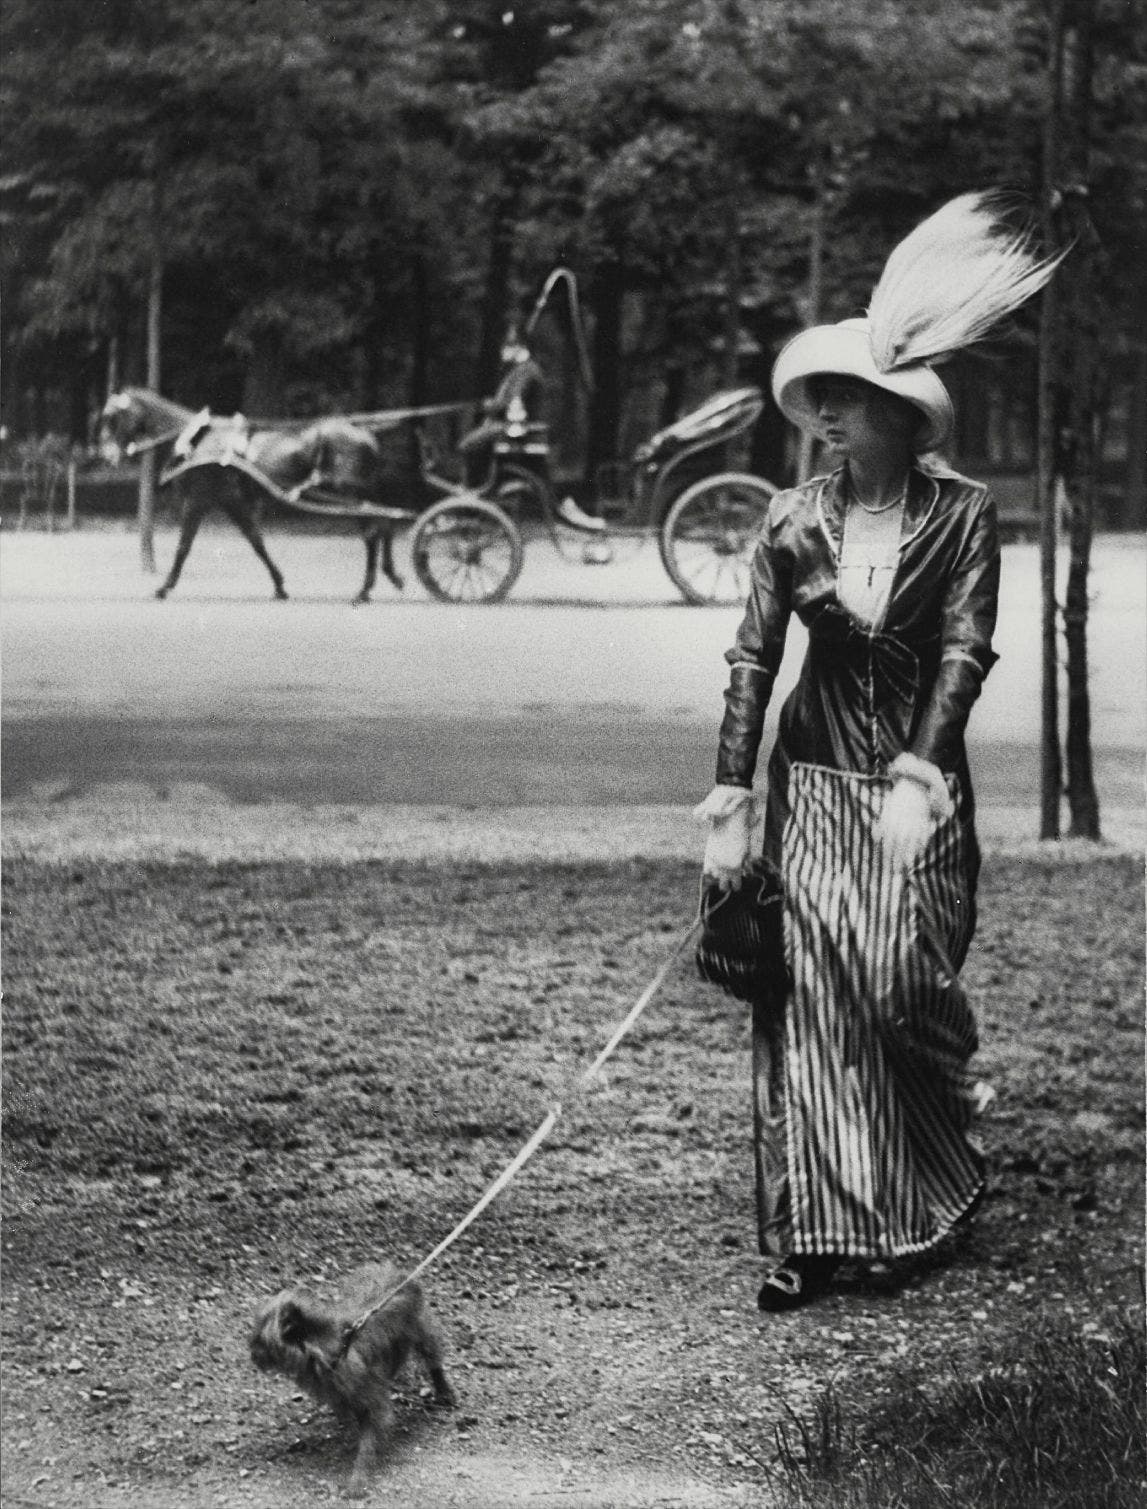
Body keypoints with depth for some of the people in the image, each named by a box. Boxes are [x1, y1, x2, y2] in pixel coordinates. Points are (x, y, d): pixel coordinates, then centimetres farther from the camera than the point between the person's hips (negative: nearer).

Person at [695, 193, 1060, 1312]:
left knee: (902, 987, -5)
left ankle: (947, 1179, 23)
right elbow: (752, 660, 1)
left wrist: (918, 777, -19)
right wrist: (730, 806, -4)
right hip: (812, 778, 2)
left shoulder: (960, 514, -4)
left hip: (917, 778, -2)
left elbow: (966, 650, -10)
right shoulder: (794, 519, 1)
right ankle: (811, 1235, -1)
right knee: (806, 993, -5)